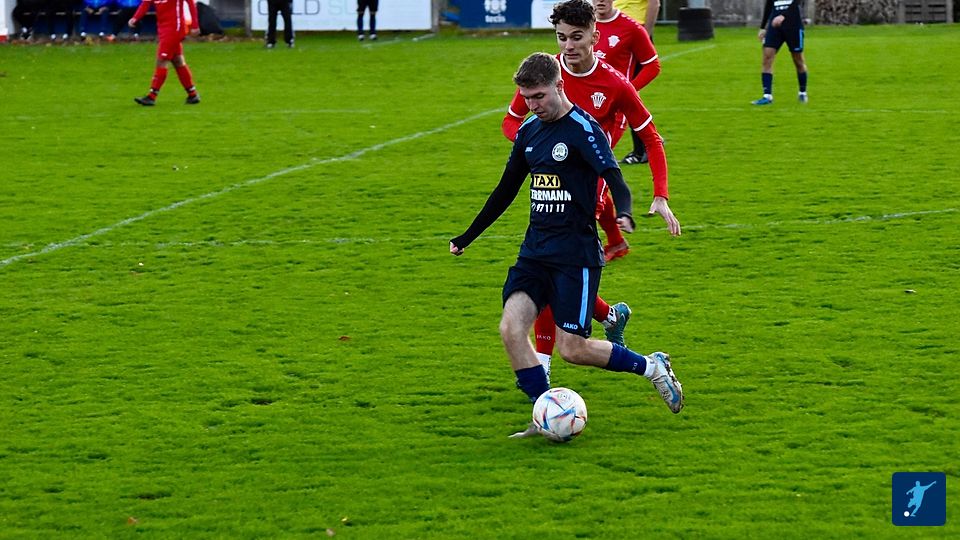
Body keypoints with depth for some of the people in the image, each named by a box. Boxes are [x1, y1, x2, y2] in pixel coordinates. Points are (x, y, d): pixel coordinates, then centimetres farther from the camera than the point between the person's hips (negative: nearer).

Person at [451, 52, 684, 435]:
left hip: (576, 253, -6)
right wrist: (467, 237, 25)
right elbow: (506, 190, 22)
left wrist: (624, 214, -44)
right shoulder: (528, 131, 10)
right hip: (535, 252, 6)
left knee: (573, 350, -7)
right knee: (511, 327, -15)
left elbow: (614, 179, -22)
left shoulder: (583, 130, -11)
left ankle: (652, 367, 17)